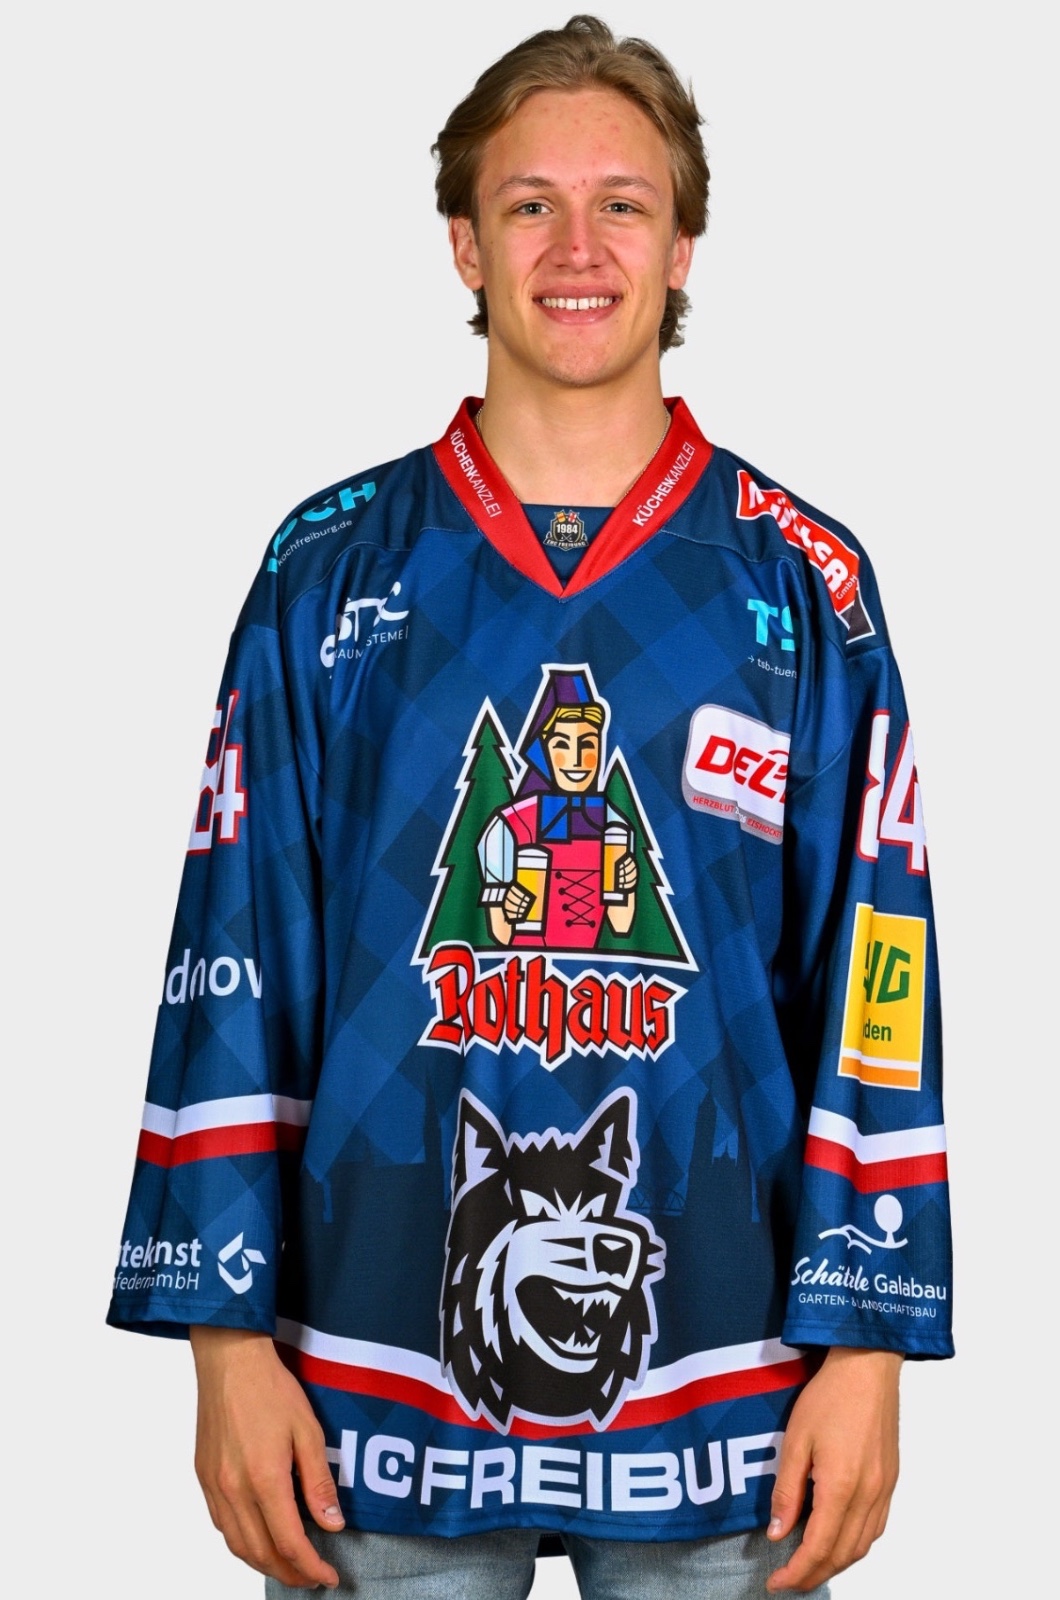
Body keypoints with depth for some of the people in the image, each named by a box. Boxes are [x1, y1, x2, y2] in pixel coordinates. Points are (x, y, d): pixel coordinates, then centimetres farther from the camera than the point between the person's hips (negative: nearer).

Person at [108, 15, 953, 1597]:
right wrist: (229, 1335, -2)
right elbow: (236, 964, 1)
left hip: (722, 1399, 0)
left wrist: (866, 1344, -4)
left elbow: (875, 976, 0)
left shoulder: (800, 584, 1)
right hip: (377, 1387, 0)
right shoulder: (330, 573, 2)